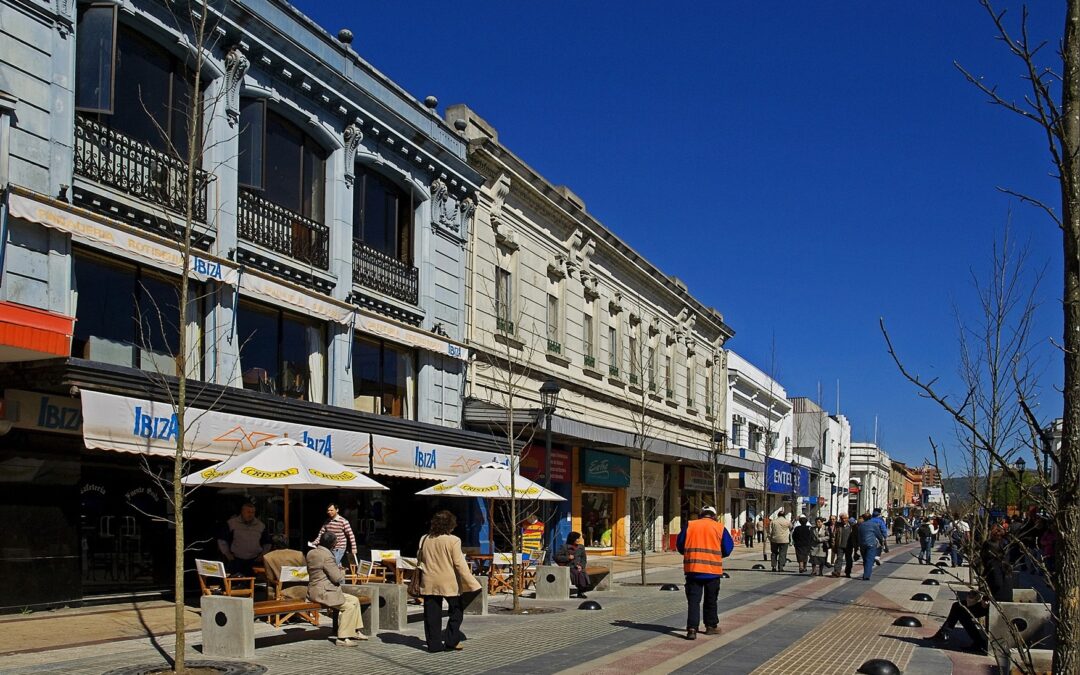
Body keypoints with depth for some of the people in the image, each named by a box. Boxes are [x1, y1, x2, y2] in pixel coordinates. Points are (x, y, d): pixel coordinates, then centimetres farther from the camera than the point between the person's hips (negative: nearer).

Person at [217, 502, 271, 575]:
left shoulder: (260, 525, 11)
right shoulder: (231, 523, 3)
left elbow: (267, 543, 23)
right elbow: (222, 540, 10)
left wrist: (263, 554, 9)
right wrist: (227, 553, 2)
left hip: (254, 561, 2)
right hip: (235, 560, -1)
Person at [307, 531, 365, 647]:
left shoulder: (311, 553, 11)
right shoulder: (327, 555, -19)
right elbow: (337, 578, -19)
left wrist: (337, 569, 18)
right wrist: (341, 572, 4)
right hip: (323, 593, -11)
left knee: (355, 600, 12)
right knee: (349, 606, -16)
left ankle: (355, 632, 16)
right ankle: (343, 638, -13)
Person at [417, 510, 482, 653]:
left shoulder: (424, 539, 4)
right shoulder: (453, 541, -11)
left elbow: (419, 561, 13)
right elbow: (460, 564, -13)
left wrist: (417, 583, 26)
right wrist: (472, 584, -8)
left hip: (429, 583, 4)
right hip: (449, 583, -4)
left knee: (432, 614, 9)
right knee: (456, 609, 13)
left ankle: (434, 643, 10)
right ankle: (451, 640, 7)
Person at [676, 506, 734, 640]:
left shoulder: (690, 525, 4)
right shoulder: (720, 528, 2)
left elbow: (679, 545, 6)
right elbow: (727, 549, 3)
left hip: (692, 569, 0)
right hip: (713, 570, 0)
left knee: (693, 600, 0)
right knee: (711, 600, 16)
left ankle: (692, 629, -12)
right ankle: (711, 626, 26)